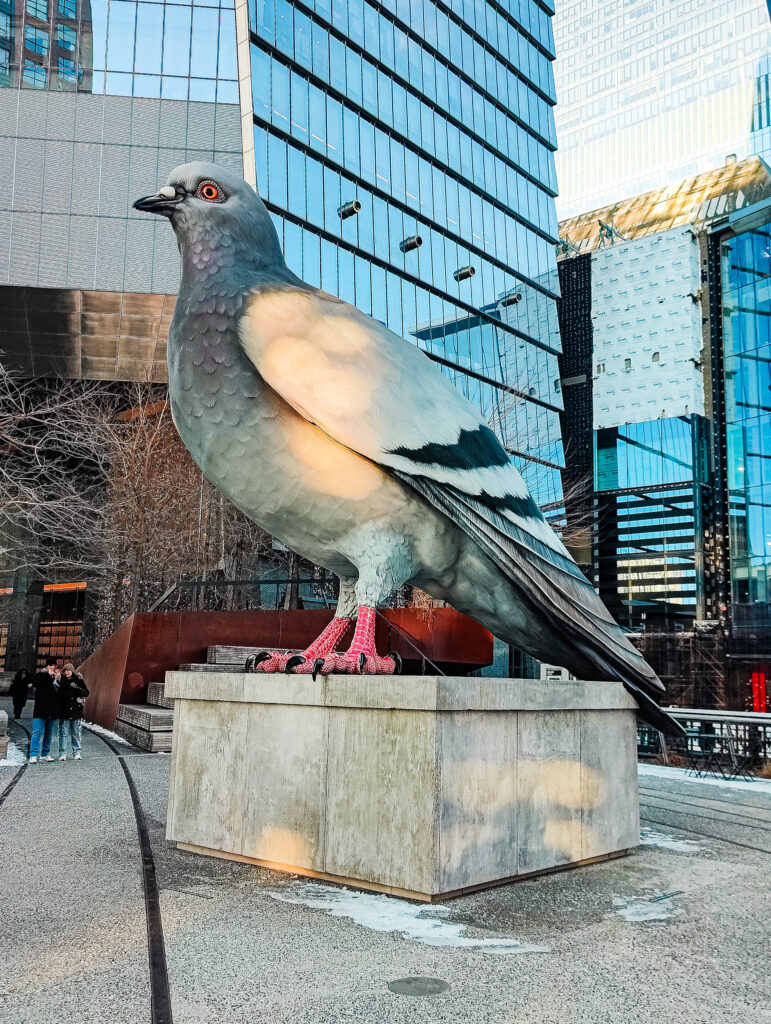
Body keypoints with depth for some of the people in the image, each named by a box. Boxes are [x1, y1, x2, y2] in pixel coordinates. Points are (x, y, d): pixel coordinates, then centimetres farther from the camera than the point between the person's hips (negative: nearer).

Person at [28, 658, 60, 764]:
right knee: (38, 733, -10)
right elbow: (36, 683, -17)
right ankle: (33, 755, -12)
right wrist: (49, 675, -14)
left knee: (49, 734, 10)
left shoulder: (57, 678, 16)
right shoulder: (40, 675, 4)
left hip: (52, 711, 5)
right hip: (40, 710, -5)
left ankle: (45, 754, 18)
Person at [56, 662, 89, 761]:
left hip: (76, 712, 1)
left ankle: (76, 753, 14)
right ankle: (62, 753, 7)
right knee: (63, 733, 0)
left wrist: (76, 689, -13)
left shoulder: (78, 680, 4)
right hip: (64, 712, -1)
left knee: (76, 734, 6)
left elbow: (86, 693, 0)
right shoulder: (61, 680, 3)